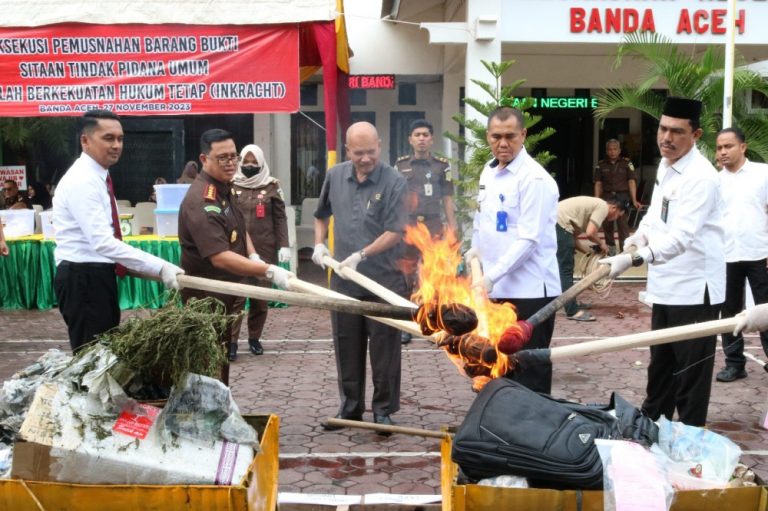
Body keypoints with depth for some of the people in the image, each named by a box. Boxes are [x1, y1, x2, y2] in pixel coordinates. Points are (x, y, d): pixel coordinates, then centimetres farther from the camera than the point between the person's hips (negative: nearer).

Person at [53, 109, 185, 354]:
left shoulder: (98, 177, 12)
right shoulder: (82, 180, -19)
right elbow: (102, 242, -29)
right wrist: (160, 268, -33)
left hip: (97, 275, 10)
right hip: (83, 279, -10)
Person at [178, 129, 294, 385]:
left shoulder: (225, 189, 7)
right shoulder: (201, 202, -27)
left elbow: (240, 229, 22)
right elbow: (220, 257, -34)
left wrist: (253, 257, 2)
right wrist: (269, 271, -39)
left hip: (225, 292, 10)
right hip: (207, 297, -10)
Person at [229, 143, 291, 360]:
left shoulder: (271, 186, 3)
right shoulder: (232, 186, 5)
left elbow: (280, 218, 4)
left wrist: (284, 245, -4)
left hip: (265, 250, 1)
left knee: (261, 295, 8)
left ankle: (254, 337, 21)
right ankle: (231, 340, -1)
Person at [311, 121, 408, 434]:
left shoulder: (394, 182, -10)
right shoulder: (335, 176, 5)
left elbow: (394, 232, -16)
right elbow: (322, 214, 21)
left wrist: (361, 255, -22)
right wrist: (319, 244, 7)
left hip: (383, 280, -4)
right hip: (343, 280, 4)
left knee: (384, 349, 4)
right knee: (346, 348, 14)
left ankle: (383, 411, 18)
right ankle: (350, 408, 28)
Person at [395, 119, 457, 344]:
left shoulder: (441, 165, 5)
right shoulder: (400, 165, 7)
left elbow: (447, 199, 6)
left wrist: (452, 228, 1)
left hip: (433, 226, -1)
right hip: (406, 226, 1)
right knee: (406, 276, 3)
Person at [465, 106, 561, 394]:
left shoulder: (534, 179, -15)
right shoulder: (488, 172, 11)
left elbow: (528, 239, -21)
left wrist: (492, 276, -24)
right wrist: (476, 249, 7)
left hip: (530, 291, -8)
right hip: (497, 289, 8)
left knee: (530, 374, 0)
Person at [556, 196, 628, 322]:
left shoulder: (595, 204, 26)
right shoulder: (603, 207, -2)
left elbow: (573, 238, 24)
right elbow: (590, 233, -14)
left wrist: (591, 251, 19)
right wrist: (601, 244, 5)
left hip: (553, 222, 10)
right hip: (560, 224, -10)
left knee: (563, 268, 20)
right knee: (566, 269, -5)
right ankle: (573, 311, 0)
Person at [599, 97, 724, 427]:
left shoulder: (701, 177, -21)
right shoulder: (664, 166, 7)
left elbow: (681, 236, -32)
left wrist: (633, 260, -44)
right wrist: (641, 234, 0)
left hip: (694, 288, -9)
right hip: (665, 287, 9)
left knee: (691, 373, 1)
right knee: (660, 366, 21)